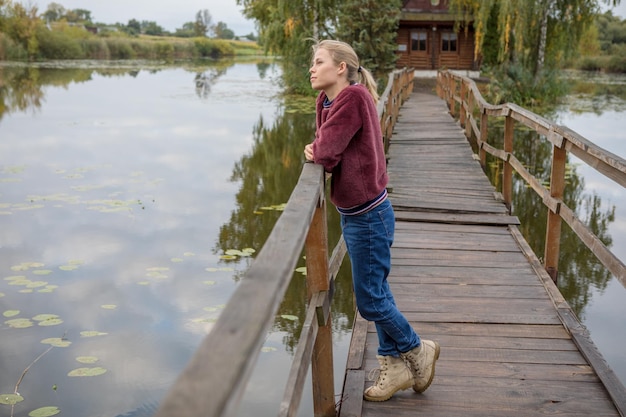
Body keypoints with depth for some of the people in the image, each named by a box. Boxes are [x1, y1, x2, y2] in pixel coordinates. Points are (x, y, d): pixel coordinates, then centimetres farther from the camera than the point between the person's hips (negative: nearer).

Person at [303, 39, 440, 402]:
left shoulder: (354, 96, -20)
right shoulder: (326, 99, 6)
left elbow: (326, 152, -23)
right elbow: (324, 150, 7)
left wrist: (317, 151, -4)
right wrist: (318, 151, -12)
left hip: (368, 215, -9)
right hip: (353, 214, 9)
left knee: (370, 300, 2)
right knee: (377, 292, 17)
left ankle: (418, 351, 26)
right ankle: (394, 368, 31)